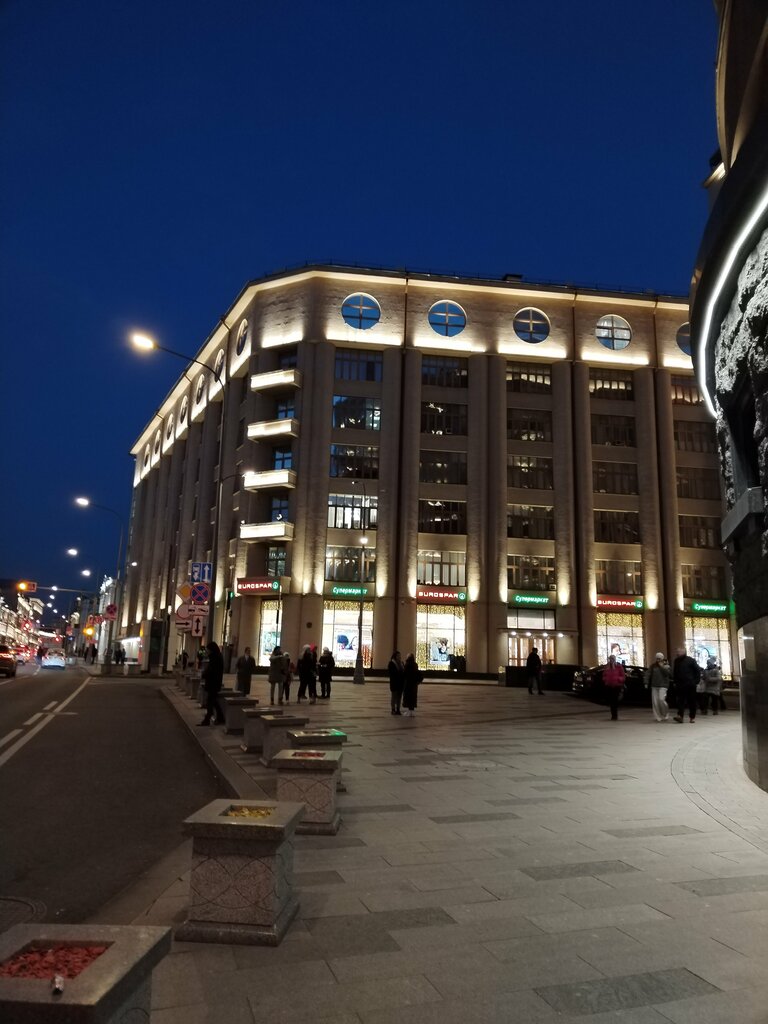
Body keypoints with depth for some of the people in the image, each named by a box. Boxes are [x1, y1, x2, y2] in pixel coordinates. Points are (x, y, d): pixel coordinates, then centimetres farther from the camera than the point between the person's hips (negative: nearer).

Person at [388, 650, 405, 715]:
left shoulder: (401, 663, 12)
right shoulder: (391, 663, -6)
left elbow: (404, 672, 11)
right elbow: (392, 673, -12)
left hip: (401, 683, 6)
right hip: (394, 683, -6)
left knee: (399, 696, 9)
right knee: (394, 696, 1)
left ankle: (398, 709, 15)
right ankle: (393, 710, 6)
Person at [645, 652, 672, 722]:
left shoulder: (666, 666, 4)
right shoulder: (653, 666, 11)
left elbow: (668, 673, -14)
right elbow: (648, 674, 8)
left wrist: (662, 666, -13)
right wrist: (646, 683, -1)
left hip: (663, 685, -4)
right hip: (654, 686, 4)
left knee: (661, 699, -17)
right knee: (655, 702, -1)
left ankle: (665, 715, 3)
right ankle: (658, 717, 5)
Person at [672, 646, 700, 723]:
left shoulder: (690, 660, -4)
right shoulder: (676, 661, 9)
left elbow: (698, 671, -3)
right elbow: (674, 673, 17)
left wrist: (696, 681, -8)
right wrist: (675, 682, 9)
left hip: (690, 685, -3)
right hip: (680, 684, 3)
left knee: (692, 701, 4)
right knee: (680, 700, -7)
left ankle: (692, 717, 12)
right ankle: (680, 715, -14)